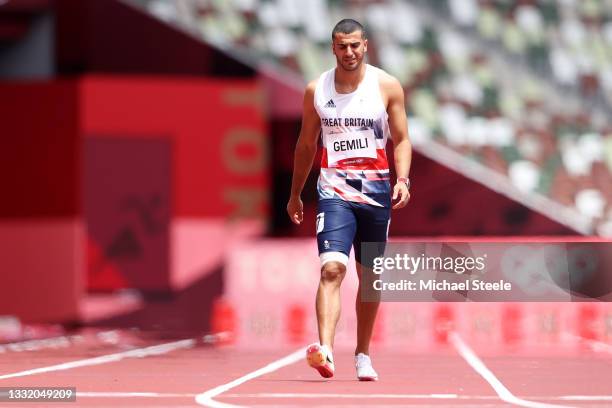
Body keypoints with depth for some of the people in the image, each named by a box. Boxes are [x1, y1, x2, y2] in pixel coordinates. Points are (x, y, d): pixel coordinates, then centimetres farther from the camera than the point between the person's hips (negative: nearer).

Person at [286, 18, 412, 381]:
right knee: (332, 268, -20)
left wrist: (402, 179, -14)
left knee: (369, 277, 11)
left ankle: (363, 355, 25)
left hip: (376, 192, 1)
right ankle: (325, 351, -33)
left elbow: (401, 139, 3)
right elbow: (307, 144, 14)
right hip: (334, 192, -1)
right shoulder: (316, 90, 4)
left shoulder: (387, 86, 0)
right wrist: (295, 194, 18)